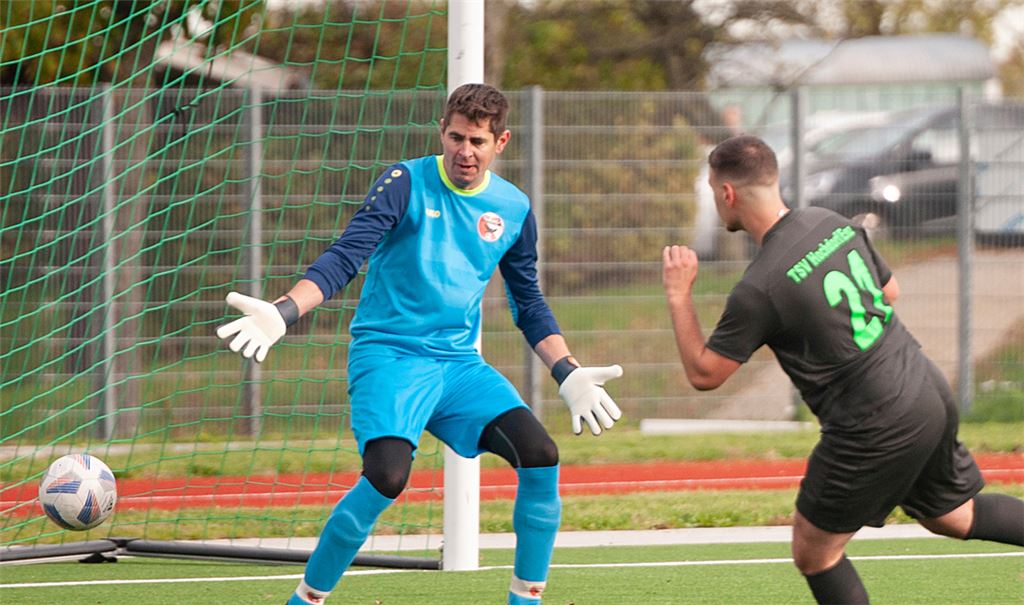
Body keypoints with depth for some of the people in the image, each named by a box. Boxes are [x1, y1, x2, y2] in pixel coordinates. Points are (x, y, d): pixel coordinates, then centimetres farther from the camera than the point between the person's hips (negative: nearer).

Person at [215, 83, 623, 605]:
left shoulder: (514, 209, 9)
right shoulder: (407, 184, -6)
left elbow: (529, 305, 21)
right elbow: (344, 257, -14)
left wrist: (569, 375, 12)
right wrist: (283, 313, -29)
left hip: (459, 362, 5)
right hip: (388, 353, -5)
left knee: (540, 454, -14)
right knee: (388, 475, -28)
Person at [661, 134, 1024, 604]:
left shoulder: (758, 289, -20)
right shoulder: (830, 222, 3)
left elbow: (703, 374, -11)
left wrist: (678, 296, -3)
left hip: (876, 429, -8)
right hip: (930, 395, 8)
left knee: (813, 552, 8)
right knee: (954, 517, 27)